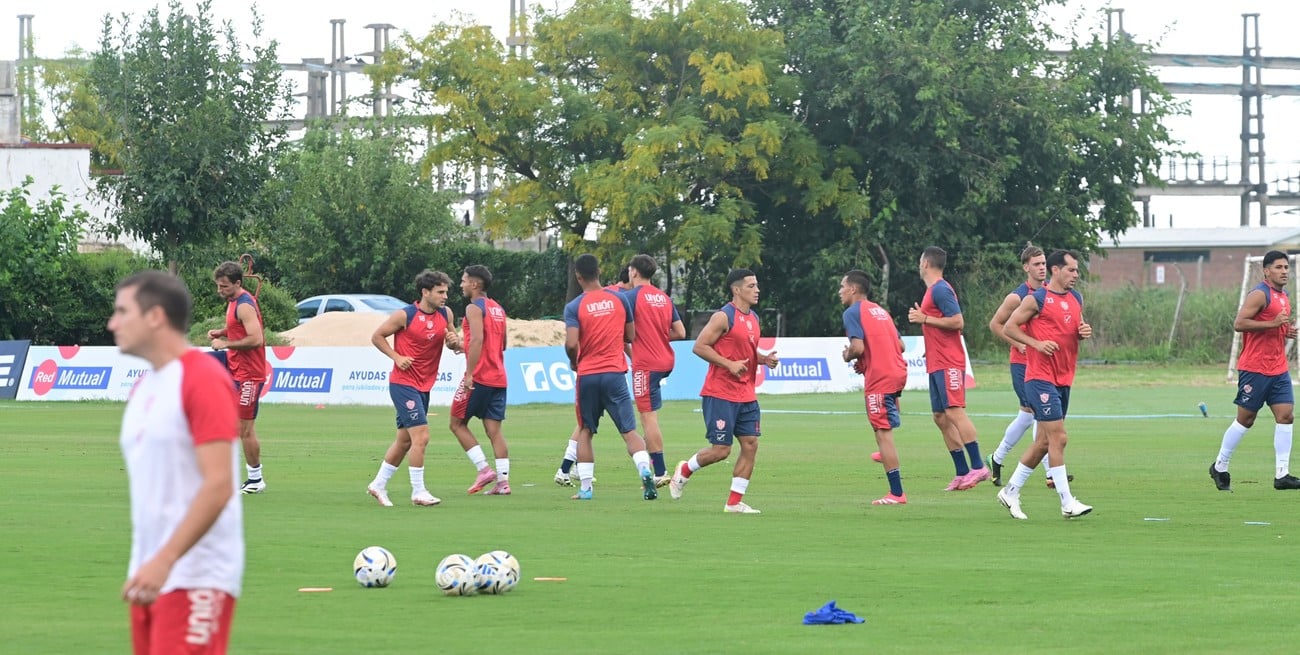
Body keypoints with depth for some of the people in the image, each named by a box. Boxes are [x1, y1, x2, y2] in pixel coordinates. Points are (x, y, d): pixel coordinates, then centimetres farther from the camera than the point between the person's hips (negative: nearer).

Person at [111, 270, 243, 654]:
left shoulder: (202, 379, -12)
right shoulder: (142, 388, 15)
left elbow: (218, 486, -20)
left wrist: (164, 561, -25)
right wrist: (142, 567, 15)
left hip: (195, 579, -9)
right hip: (152, 574, 9)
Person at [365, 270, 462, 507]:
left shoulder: (446, 314, 4)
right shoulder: (405, 315, -12)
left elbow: (456, 345, 15)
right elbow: (377, 336, -3)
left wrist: (455, 341, -9)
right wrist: (397, 357, -13)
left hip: (424, 386, 7)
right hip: (403, 383, -7)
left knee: (405, 440, 14)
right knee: (421, 436, -15)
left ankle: (378, 485, 27)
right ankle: (418, 492, -9)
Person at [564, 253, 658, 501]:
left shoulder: (574, 307, -7)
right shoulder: (619, 299, 2)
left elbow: (571, 344, -16)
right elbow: (631, 336, 9)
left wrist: (573, 361, 4)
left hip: (587, 375, -1)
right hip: (615, 373, 1)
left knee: (585, 431, 13)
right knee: (630, 431, 0)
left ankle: (585, 487, 11)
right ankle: (645, 472, -22)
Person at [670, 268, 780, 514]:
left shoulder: (753, 318, 14)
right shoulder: (724, 317, -12)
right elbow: (699, 346, -14)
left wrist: (763, 359, 5)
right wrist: (730, 364, -20)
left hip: (746, 396, 8)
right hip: (720, 394, -8)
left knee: (750, 444, 0)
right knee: (720, 449, -7)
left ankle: (735, 502, 6)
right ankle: (684, 471, 21)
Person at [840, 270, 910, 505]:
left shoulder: (853, 312, -6)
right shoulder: (881, 311, 19)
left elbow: (858, 347, -18)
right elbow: (900, 345, 19)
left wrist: (848, 356, 4)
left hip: (878, 378, -9)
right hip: (898, 372, 9)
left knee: (883, 433, -8)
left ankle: (896, 493, -11)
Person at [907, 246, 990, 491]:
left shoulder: (940, 290, -12)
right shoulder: (934, 289, 19)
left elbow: (957, 322, -19)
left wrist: (924, 318, -16)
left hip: (947, 364, -10)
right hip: (937, 365, 10)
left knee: (954, 411, -17)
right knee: (941, 418, 7)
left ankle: (978, 466, -22)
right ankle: (962, 473, 8)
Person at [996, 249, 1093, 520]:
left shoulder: (1076, 299, 14)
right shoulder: (1036, 300, -8)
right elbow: (1008, 327, -4)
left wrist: (1084, 331, 2)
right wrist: (1037, 343, -17)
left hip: (1064, 379, 8)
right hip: (1041, 378, -8)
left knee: (1044, 441, 12)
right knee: (1058, 438, -12)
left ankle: (1010, 491, 23)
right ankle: (1067, 503, -10)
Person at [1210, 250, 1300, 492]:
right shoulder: (1260, 295, -12)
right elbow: (1239, 324, -20)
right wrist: (1272, 324, -24)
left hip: (1279, 369, 8)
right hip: (1255, 369, -8)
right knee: (1245, 419, -1)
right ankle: (1219, 467, 14)